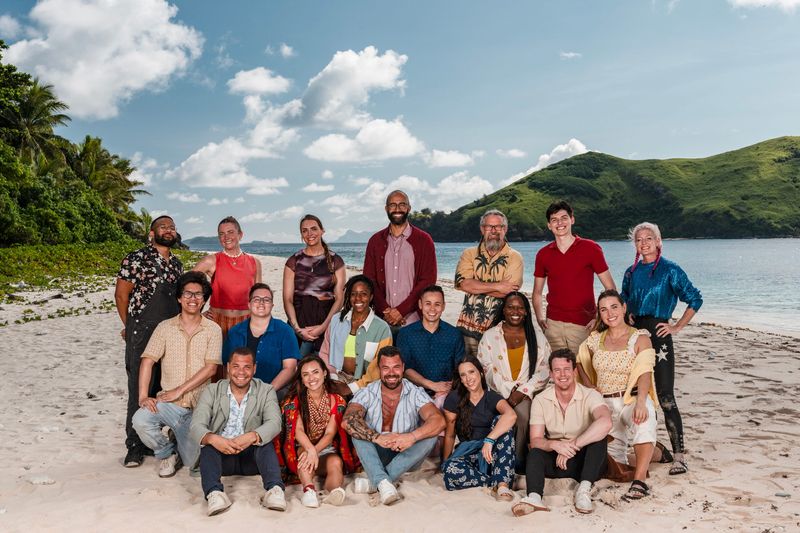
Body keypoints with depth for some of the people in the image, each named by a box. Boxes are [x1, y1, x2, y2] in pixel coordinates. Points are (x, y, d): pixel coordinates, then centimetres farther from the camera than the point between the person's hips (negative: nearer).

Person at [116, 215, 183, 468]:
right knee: (140, 390, -2)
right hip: (142, 335, -6)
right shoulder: (136, 259, -5)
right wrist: (131, 326, 4)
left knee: (162, 390, 10)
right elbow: (121, 295, -3)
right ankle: (134, 447, 8)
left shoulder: (177, 264, 14)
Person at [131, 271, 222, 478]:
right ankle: (167, 453, 3)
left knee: (191, 462, -5)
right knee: (140, 420, -29)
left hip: (197, 406, -1)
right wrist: (143, 396, -15)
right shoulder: (165, 327, 4)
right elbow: (148, 361, -2)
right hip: (168, 403, 1)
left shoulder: (213, 330, -1)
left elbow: (211, 368, -8)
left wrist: (179, 390, -14)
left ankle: (187, 443, 33)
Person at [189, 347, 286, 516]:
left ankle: (274, 489, -45)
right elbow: (196, 426, -11)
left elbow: (274, 423, -16)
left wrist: (252, 437, -38)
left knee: (265, 440, -29)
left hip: (252, 457, 0)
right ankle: (214, 493, -46)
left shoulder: (266, 391, 1)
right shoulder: (212, 391, 2)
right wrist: (213, 439, -35)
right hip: (220, 455, 1)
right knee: (208, 444, -28)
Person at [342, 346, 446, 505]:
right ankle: (383, 482, -40)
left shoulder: (415, 393, -7)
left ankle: (373, 482, -29)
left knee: (430, 435, -26)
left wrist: (412, 437, -40)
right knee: (357, 431, -24)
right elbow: (348, 421, -25)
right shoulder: (367, 393, -7)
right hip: (375, 455, 0)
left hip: (405, 456, 0)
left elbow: (439, 421, -23)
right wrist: (377, 437, -40)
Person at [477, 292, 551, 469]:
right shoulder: (490, 336, 10)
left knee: (523, 413, -31)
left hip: (528, 393, 1)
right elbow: (488, 369, -1)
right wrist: (509, 391, -13)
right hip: (499, 393, -1)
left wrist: (522, 391, -10)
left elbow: (544, 369, 4)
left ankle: (518, 460, -16)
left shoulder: (537, 336, 12)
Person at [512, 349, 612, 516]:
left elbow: (605, 422, -36)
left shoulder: (590, 395, -14)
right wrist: (554, 444, -32)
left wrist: (572, 445, -36)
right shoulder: (540, 400, -5)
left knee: (599, 437, -29)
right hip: (555, 460, 2)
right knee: (535, 453, -26)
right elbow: (535, 441, -9)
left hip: (585, 461, -2)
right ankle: (534, 497, -47)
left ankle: (583, 490, -37)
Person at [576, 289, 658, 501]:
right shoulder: (595, 339, 8)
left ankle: (639, 481, -41)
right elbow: (580, 362, 25)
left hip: (633, 398, -4)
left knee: (644, 421, -40)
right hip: (605, 403, 4)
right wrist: (589, 387, 8)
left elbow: (645, 373, -15)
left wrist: (640, 402, -31)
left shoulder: (640, 338, -3)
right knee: (614, 464, 4)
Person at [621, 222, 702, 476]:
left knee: (665, 396, -9)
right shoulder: (631, 272, 13)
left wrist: (677, 327, -5)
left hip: (658, 333, -5)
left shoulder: (670, 270, -3)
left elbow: (695, 299, -3)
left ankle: (678, 455, -4)